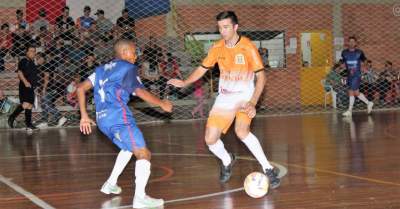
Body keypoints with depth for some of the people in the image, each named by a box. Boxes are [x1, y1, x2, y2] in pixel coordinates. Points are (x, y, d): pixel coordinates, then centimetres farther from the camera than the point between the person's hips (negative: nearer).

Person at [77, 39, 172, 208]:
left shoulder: (101, 69, 24)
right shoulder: (127, 67, 2)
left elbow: (81, 88, 19)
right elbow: (140, 92, -10)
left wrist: (84, 116, 21)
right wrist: (162, 103, 0)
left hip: (102, 120, 8)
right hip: (119, 117, -8)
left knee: (128, 148, 30)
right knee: (143, 154, -11)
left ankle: (111, 184, 30)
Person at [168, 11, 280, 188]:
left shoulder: (248, 48, -18)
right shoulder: (217, 48, -4)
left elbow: (261, 76, -17)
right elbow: (203, 68, 10)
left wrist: (253, 103, -29)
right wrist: (185, 83, -7)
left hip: (244, 95, -5)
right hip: (224, 97, 5)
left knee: (241, 131, -31)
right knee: (210, 140, -2)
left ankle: (268, 170, -19)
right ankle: (227, 162, 31)